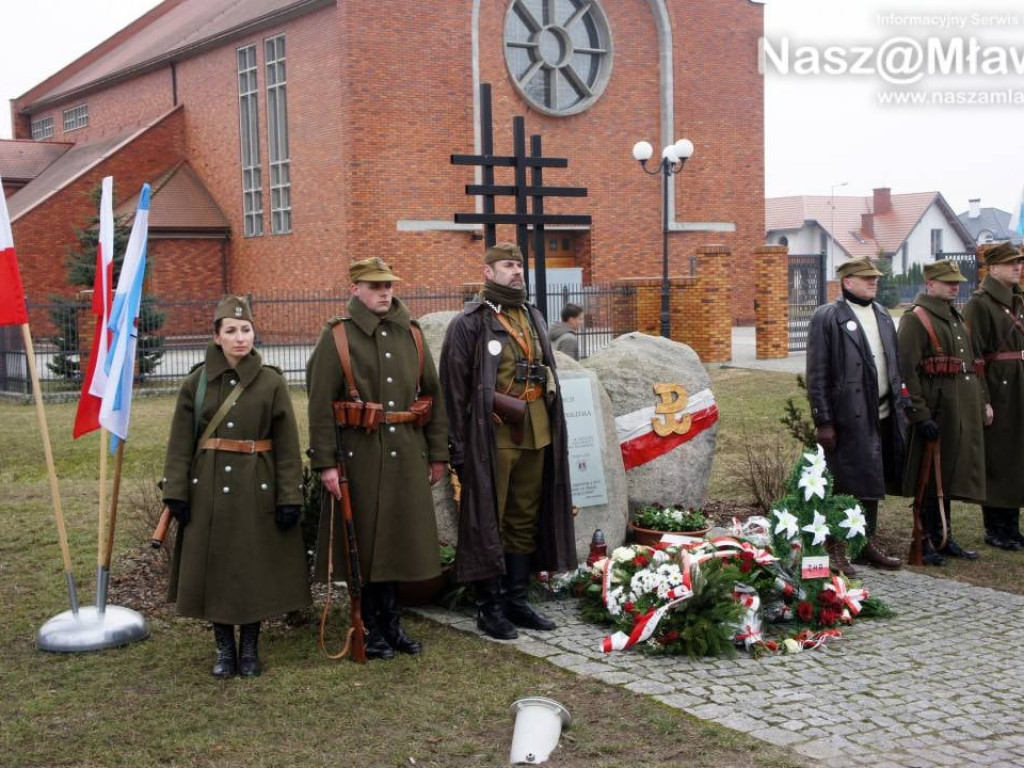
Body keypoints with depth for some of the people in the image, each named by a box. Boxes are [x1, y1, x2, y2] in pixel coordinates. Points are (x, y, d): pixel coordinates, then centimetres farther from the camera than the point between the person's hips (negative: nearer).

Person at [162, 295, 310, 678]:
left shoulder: (271, 382, -3)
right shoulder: (196, 382, 1)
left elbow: (287, 446, -3)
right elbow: (180, 444, 3)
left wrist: (290, 498, -7)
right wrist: (176, 493, -3)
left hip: (257, 490, -1)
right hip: (209, 491, 1)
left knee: (255, 568, 5)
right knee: (213, 567, 6)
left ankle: (250, 647, 22)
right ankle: (224, 648, 22)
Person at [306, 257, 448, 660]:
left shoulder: (411, 334, 10)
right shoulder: (337, 337, -5)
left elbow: (433, 395, 13)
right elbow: (320, 405, -9)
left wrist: (437, 454, 10)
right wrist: (325, 463, -14)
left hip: (406, 454, 5)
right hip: (360, 456, -4)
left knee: (397, 539, 11)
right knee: (365, 544, 3)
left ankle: (391, 625, 24)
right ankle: (372, 630, 16)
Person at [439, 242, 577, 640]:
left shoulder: (534, 319, 15)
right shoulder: (469, 323, -6)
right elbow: (454, 389, -8)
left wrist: (552, 429, 17)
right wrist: (458, 446, -11)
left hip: (536, 436, 7)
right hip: (492, 438, -7)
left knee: (525, 519, 12)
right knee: (489, 522, 0)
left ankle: (517, 599, 22)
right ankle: (489, 607, 9)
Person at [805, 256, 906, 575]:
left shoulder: (882, 315, 15)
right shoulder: (826, 318, -6)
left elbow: (893, 366, 18)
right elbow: (817, 375, -9)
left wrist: (898, 410, 12)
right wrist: (824, 422, -13)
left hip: (882, 416, 7)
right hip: (848, 418, -7)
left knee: (872, 483, 14)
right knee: (842, 488, -2)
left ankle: (869, 543, 26)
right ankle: (835, 551, 7)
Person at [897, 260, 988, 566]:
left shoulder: (957, 318, 17)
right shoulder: (915, 319, -11)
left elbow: (972, 364, 23)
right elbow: (906, 370, -18)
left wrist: (982, 402, 16)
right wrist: (920, 414, -22)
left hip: (964, 411, 8)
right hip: (936, 409, -8)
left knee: (950, 474, 15)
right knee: (931, 476, -1)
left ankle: (944, 537, 25)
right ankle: (927, 541, 9)